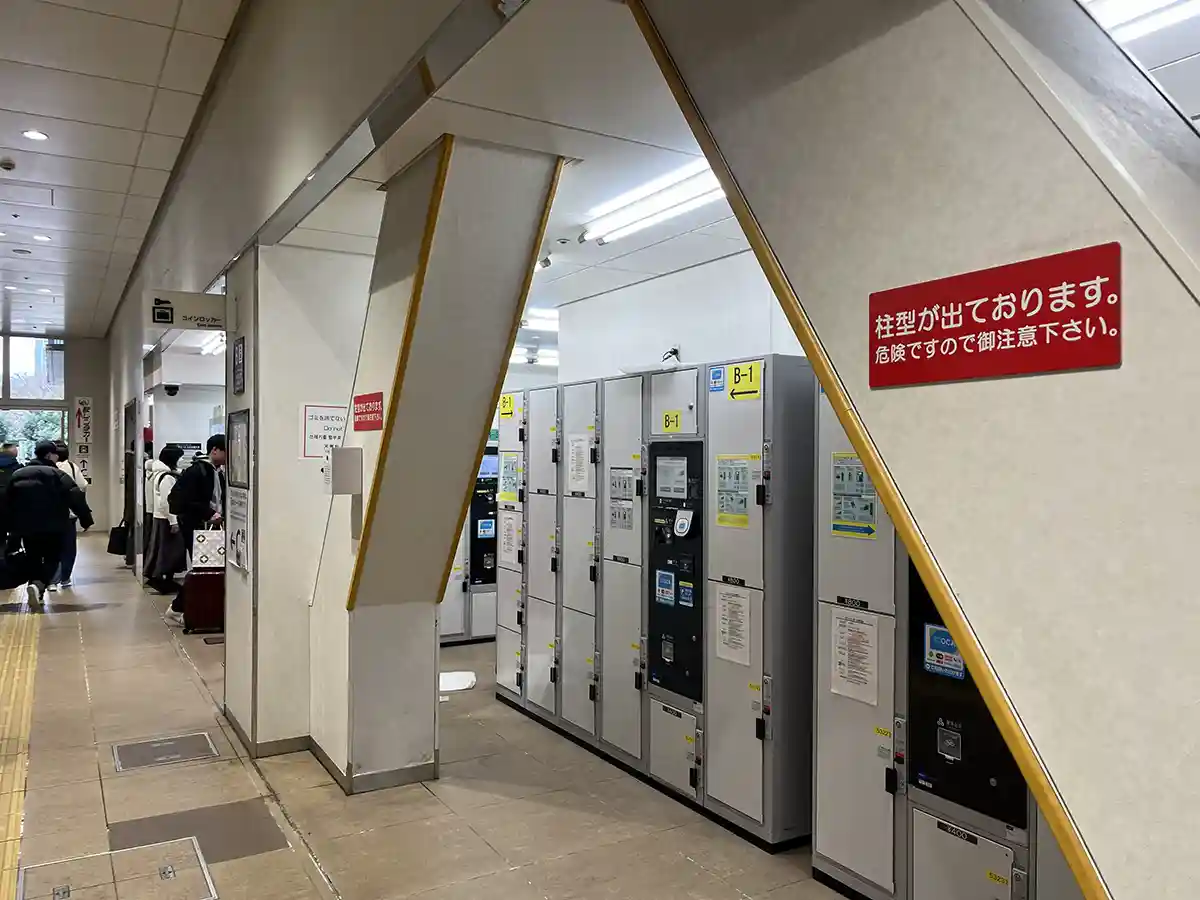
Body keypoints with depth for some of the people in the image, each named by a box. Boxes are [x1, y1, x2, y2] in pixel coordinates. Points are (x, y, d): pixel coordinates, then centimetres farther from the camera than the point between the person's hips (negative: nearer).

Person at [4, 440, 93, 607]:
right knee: (52, 559, 4)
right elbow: (76, 498, -14)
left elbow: (7, 503, 15)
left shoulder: (17, 475, 12)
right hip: (51, 527, -5)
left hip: (25, 527, 5)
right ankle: (38, 585, -20)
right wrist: (86, 520, -9)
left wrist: (8, 527, 21)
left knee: (33, 560, 18)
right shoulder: (57, 474, -6)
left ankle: (36, 591, 17)